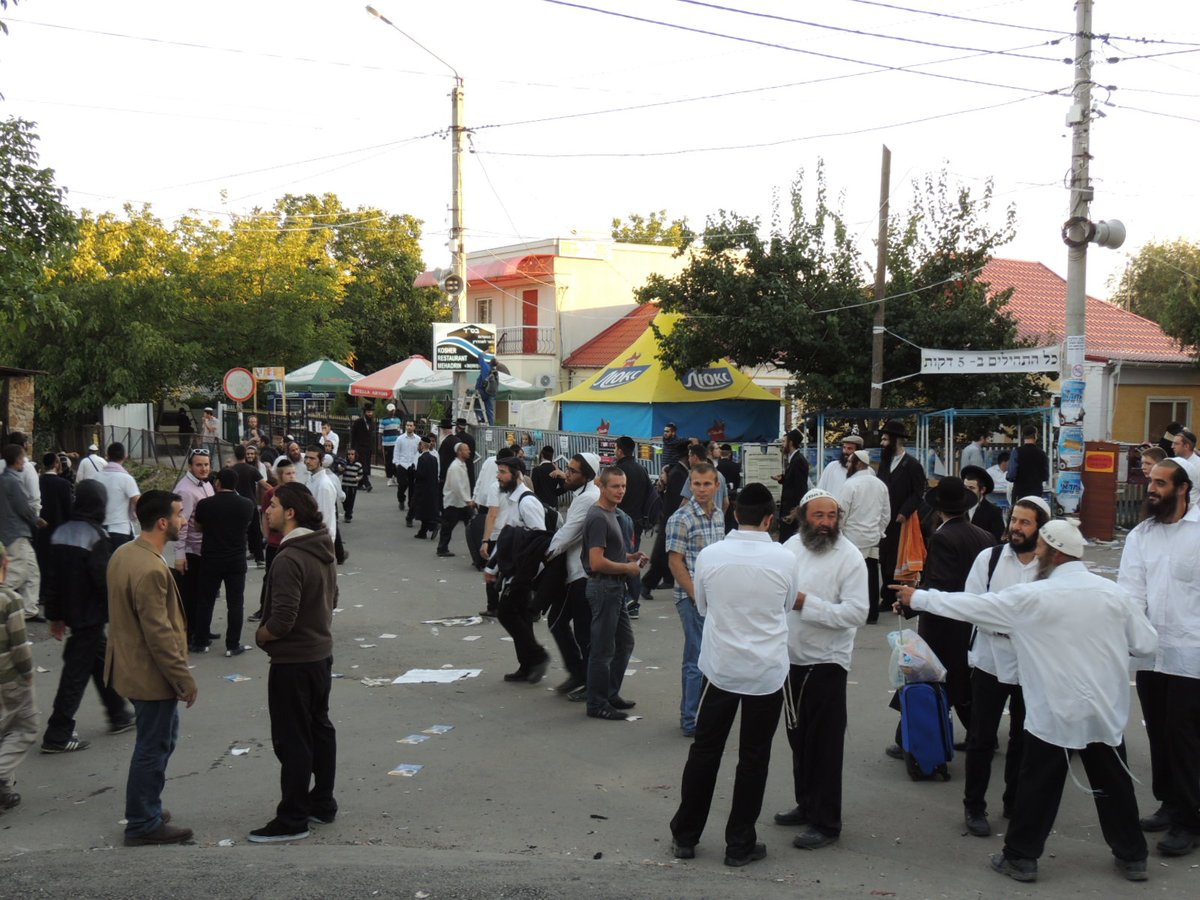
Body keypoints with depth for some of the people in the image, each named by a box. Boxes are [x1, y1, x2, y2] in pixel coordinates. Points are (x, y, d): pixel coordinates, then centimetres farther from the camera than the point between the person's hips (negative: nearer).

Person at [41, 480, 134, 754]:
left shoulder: (60, 534, 5)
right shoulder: (96, 537, -18)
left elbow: (52, 579, 10)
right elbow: (106, 581, -19)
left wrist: (55, 615, 16)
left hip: (71, 613, 8)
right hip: (90, 615, -8)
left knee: (101, 661, 21)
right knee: (77, 673, -2)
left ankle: (119, 715, 33)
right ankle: (58, 735, 2)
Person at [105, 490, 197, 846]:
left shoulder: (123, 554, 4)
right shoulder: (151, 570, -27)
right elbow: (159, 634, -26)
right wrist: (185, 680, -18)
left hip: (131, 666, 10)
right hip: (152, 674, -10)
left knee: (159, 740, 23)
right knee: (154, 747, 4)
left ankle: (145, 809, 33)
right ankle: (143, 824, 17)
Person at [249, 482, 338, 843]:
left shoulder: (289, 559, -24)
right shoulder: (323, 551, 5)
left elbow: (282, 620, -27)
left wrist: (261, 634, -8)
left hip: (293, 661, -9)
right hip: (322, 653, 9)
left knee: (292, 740, 1)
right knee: (320, 728, 18)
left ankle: (292, 819, 10)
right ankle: (323, 803, 30)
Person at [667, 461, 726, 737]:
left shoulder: (719, 516, 9)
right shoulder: (681, 519, -14)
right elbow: (675, 562, -15)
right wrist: (697, 597, -17)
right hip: (692, 598, -8)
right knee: (698, 660, -5)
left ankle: (691, 714, 28)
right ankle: (691, 723, 5)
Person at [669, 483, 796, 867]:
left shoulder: (709, 555, -9)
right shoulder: (784, 559, -10)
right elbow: (787, 608, 5)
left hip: (721, 667, 1)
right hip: (767, 672, -1)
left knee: (704, 752, 13)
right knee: (753, 759, 10)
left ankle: (684, 836, 22)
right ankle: (740, 845, 18)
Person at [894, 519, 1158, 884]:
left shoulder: (1032, 597, -14)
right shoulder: (1114, 592, -4)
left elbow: (973, 605, -9)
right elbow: (1147, 643, 1)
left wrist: (918, 598, 1)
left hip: (1054, 713, -4)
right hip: (1107, 711, 4)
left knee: (1038, 788, 8)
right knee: (1114, 784, 16)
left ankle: (1021, 857, 16)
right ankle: (1132, 857, 27)